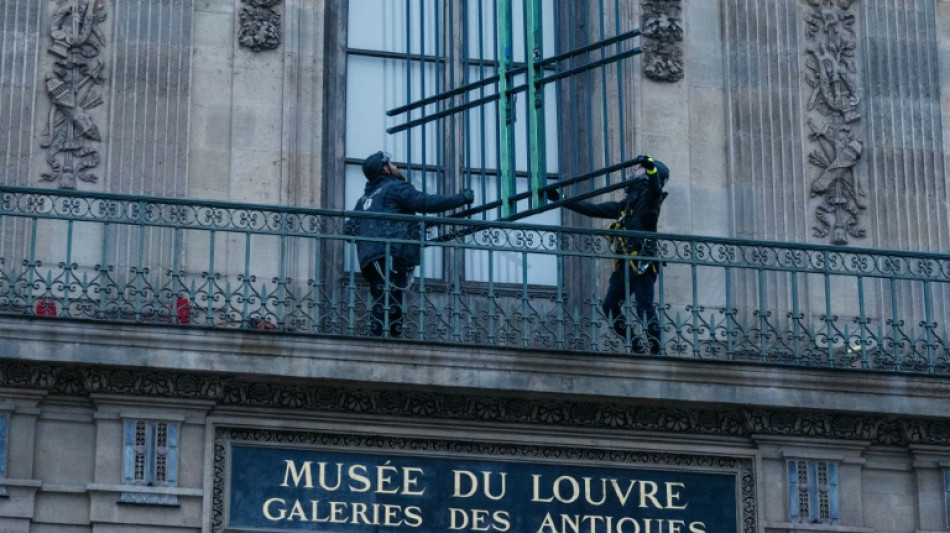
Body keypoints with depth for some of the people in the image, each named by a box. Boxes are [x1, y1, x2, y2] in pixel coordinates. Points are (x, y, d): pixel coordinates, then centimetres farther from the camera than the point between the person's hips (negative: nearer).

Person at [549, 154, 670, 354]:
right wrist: (560, 200, 28)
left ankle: (656, 350, -12)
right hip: (624, 263, 8)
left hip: (642, 263, -8)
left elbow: (655, 186, -20)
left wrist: (651, 167, -42)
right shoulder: (625, 204, 25)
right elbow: (594, 209, 28)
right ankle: (637, 346, 1)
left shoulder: (649, 196, 4)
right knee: (610, 305, -1)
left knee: (645, 308, -14)